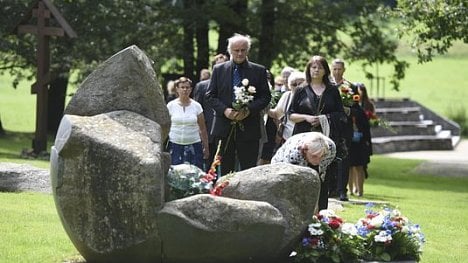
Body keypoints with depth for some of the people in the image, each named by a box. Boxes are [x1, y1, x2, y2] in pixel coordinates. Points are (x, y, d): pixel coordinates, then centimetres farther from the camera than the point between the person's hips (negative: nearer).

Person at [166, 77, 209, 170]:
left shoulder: (196, 106, 5)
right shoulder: (171, 105, 4)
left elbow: (202, 129, 8)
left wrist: (206, 148, 6)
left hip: (194, 145, 1)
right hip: (175, 144, 0)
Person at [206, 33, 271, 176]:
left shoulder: (259, 71, 6)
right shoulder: (218, 69, 9)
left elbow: (266, 96, 3)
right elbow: (210, 95, 7)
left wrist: (249, 110, -13)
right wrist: (224, 110, -10)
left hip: (249, 128, -1)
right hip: (224, 127, 1)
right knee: (225, 169, 5)